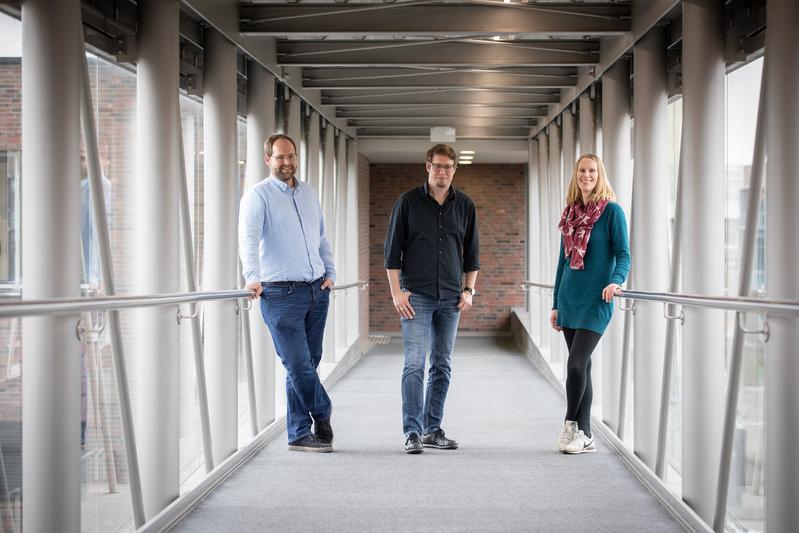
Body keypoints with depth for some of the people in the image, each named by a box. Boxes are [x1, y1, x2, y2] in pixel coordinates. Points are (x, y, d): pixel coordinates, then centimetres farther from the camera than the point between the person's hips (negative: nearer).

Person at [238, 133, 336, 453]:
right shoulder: (258, 196, -4)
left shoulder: (309, 194, 16)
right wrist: (252, 276, -34)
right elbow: (248, 238, -19)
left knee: (306, 364, 8)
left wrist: (330, 273, 11)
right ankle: (322, 415, 14)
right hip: (281, 293, -5)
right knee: (298, 364, -7)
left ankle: (300, 434, 16)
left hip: (317, 290, 6)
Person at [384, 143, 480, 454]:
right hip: (416, 295, -3)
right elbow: (392, 250, 0)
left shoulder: (465, 206, 8)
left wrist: (469, 290, 6)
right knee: (415, 364, -9)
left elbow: (471, 252, 15)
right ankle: (412, 432, -6)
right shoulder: (408, 202, 0)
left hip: (451, 297, 4)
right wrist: (396, 291, -7)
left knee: (442, 365, 7)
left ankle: (432, 429, 14)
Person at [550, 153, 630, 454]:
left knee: (576, 363, -13)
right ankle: (585, 436, 12)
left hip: (596, 301, -5)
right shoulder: (570, 213, 12)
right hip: (569, 300, 5)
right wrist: (556, 304, 16)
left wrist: (616, 281, -27)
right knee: (581, 366, 8)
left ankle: (571, 426, 2)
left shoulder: (611, 211, -3)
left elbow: (623, 255, -7)